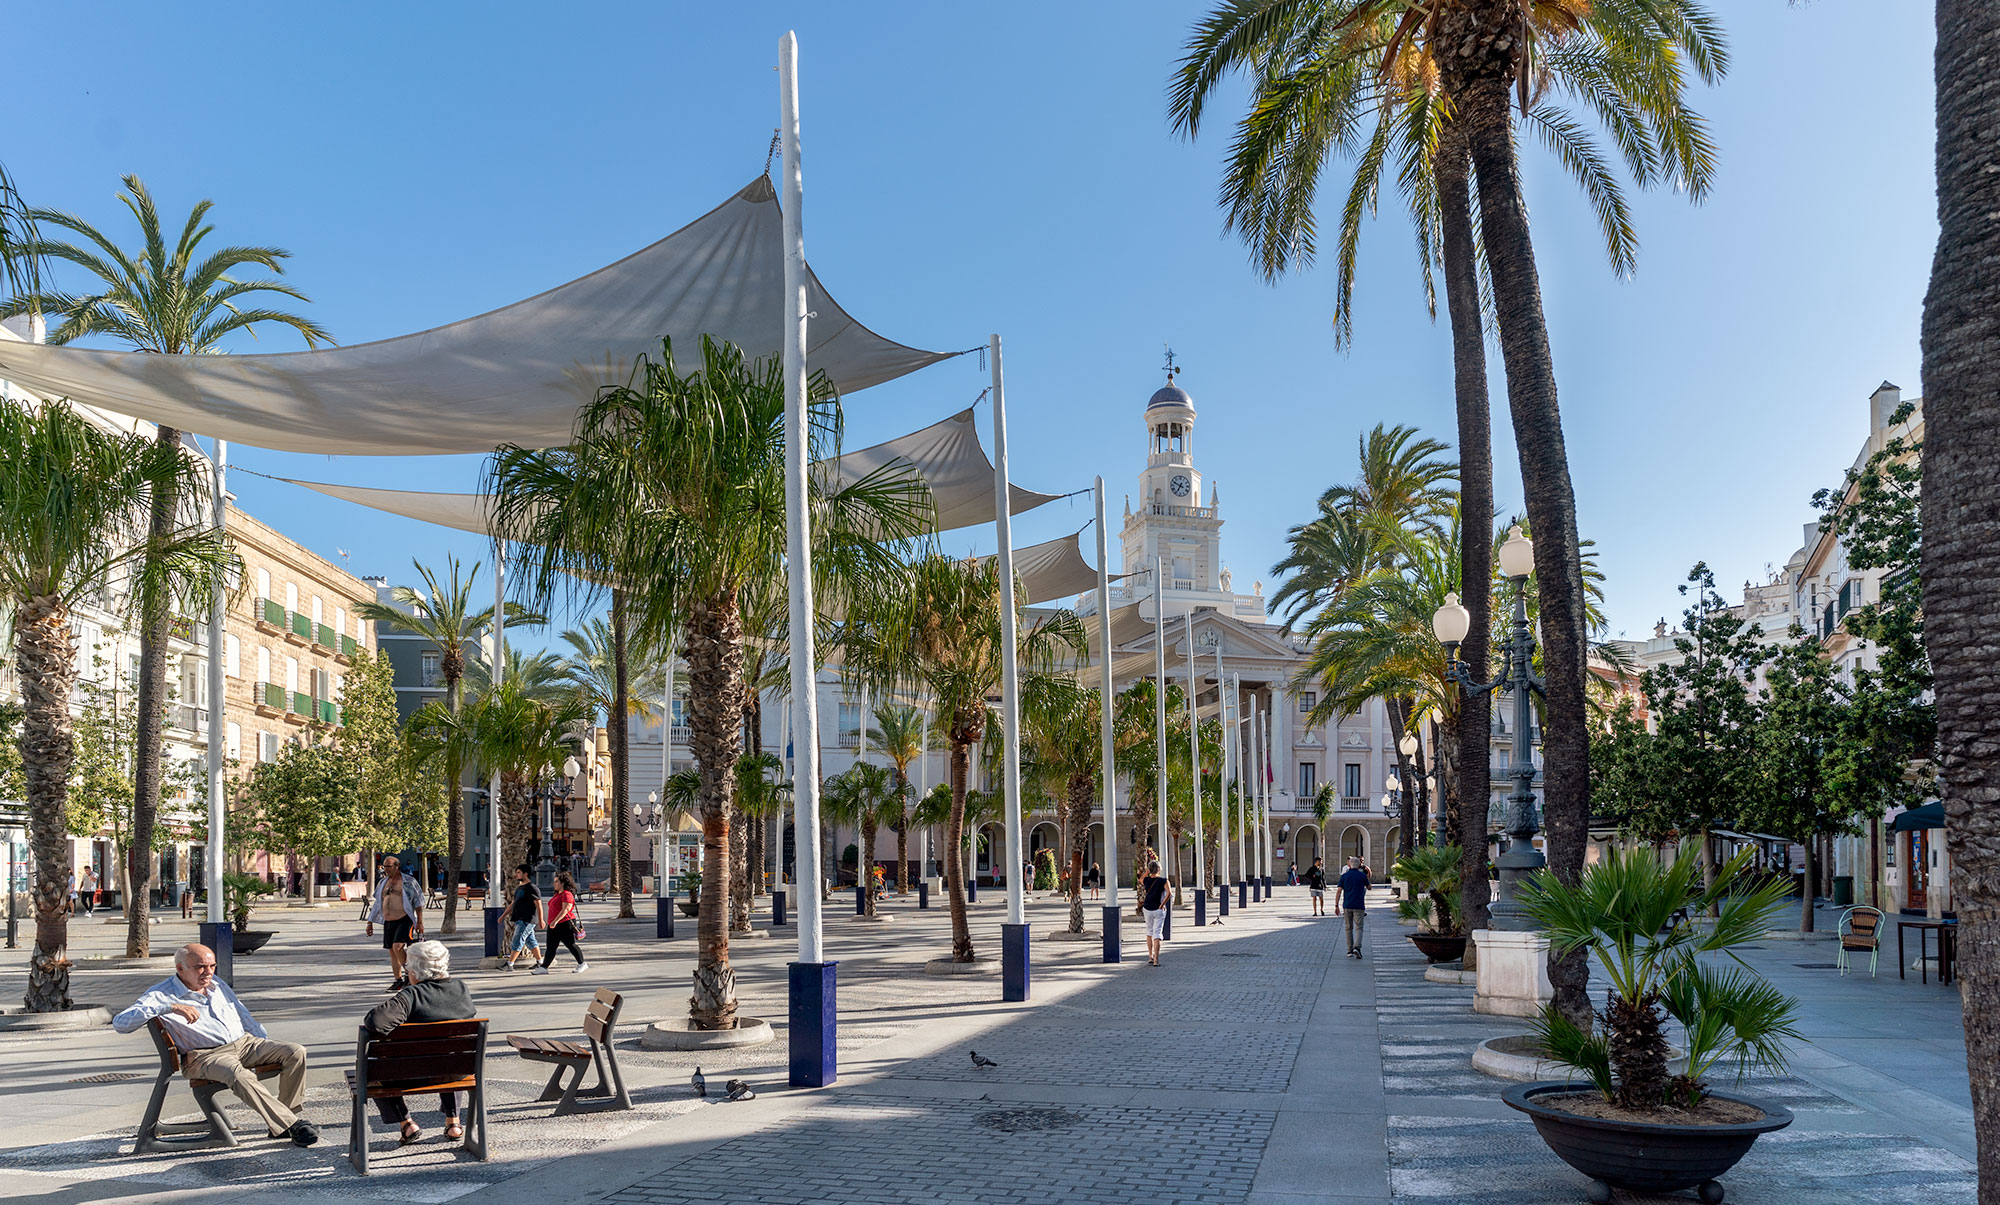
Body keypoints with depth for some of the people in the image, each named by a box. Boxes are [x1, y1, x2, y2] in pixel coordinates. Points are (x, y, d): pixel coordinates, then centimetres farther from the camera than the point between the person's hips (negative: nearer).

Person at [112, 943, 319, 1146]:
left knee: (295, 1052, -16)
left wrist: (269, 1047, 19)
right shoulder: (161, 995, -2)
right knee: (240, 1076, -39)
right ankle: (291, 1125, -33)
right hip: (205, 1057, -6)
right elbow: (120, 1023, -16)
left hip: (245, 1042, 6)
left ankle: (287, 1115, -9)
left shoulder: (217, 984, 18)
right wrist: (169, 1007, -25)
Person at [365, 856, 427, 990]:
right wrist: (370, 923, 16)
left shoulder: (409, 882, -3)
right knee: (392, 951, 8)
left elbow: (418, 902, -2)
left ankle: (410, 972, -5)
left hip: (404, 920, -6)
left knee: (397, 947, -22)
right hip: (388, 922, 6)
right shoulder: (382, 883, 13)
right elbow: (377, 904, 19)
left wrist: (420, 921, -8)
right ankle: (398, 980, 18)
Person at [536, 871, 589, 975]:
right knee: (550, 947, 6)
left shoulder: (567, 895, -14)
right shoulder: (557, 894, 17)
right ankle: (543, 968, 5)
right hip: (554, 926, 10)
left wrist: (555, 921, -32)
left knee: (571, 945, -3)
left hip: (565, 924, -10)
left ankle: (582, 964, 7)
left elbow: (565, 910, -25)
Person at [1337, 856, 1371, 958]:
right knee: (1358, 928, -1)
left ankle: (1350, 950, 13)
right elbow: (1369, 888, 15)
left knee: (1349, 928, 12)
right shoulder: (1362, 875, -1)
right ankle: (1357, 947, -22)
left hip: (1347, 905, 2)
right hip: (1359, 906, -2)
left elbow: (1339, 891, -3)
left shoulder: (1344, 876, 2)